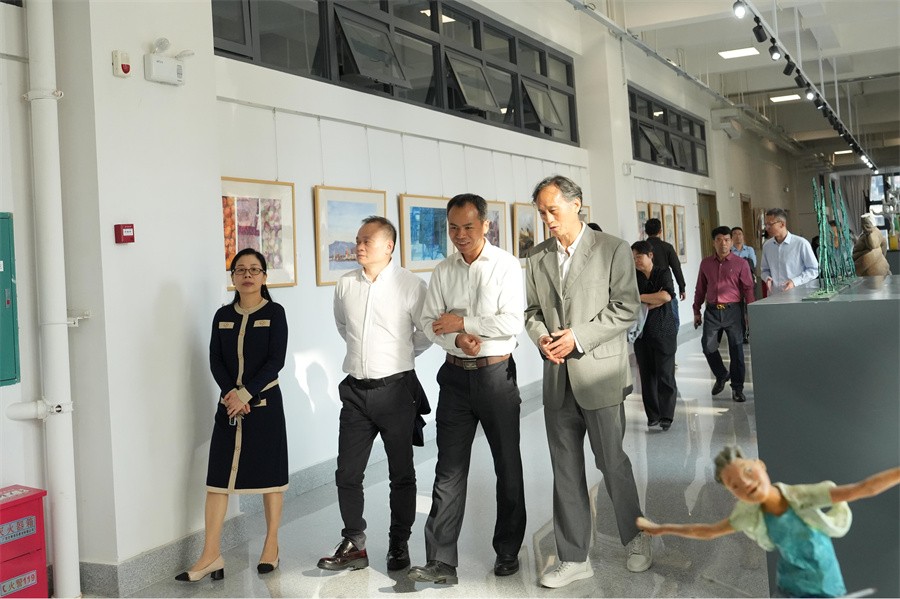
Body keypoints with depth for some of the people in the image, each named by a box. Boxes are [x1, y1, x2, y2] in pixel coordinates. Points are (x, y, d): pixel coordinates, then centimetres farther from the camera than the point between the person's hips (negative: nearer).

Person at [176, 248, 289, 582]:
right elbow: (215, 360, 2)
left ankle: (271, 546, 18)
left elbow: (275, 360, -11)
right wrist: (231, 394, -13)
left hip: (264, 401, -3)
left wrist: (245, 394, -17)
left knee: (269, 473, 5)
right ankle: (211, 555, 4)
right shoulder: (223, 315, 9)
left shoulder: (274, 313, -3)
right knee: (218, 476, 0)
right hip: (230, 402, 4)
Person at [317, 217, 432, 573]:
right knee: (347, 473, 6)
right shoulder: (345, 285, 3)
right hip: (356, 391, 4)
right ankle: (353, 545, 20)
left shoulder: (410, 286, -9)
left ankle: (399, 545, 22)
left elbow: (426, 333, 2)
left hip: (396, 389, -3)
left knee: (401, 474, 8)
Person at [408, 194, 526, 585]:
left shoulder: (506, 266, -6)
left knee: (508, 466, 9)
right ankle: (440, 562, 5)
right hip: (456, 375, 3)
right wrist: (457, 340, -14)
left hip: (496, 374, -3)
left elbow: (513, 322, -15)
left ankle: (508, 552, 25)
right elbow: (429, 322, 4)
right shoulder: (443, 271, 7)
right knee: (449, 470, 2)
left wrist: (462, 322, -13)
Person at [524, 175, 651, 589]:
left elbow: (627, 307, -7)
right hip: (557, 379, 4)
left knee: (612, 462, 4)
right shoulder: (537, 260, 11)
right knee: (565, 470, 8)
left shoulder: (612, 249, -2)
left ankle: (635, 537, 29)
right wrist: (541, 337, -7)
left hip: (599, 373, -4)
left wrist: (578, 336, -15)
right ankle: (574, 558, 19)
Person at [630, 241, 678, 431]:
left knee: (665, 374, -6)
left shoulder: (663, 273, 1)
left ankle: (666, 417, -2)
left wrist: (641, 298, -13)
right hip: (641, 331, 3)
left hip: (663, 331, -3)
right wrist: (655, 299, -14)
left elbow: (667, 296, -17)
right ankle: (653, 415, 11)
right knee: (647, 374, 3)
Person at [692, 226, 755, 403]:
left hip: (732, 310, -2)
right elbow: (700, 289, 16)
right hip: (712, 310, 2)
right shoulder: (706, 263, 10)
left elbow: (748, 289, -1)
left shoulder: (741, 264, 1)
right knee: (708, 346, -4)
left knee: (736, 349, 0)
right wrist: (696, 311, 15)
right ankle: (721, 375, 23)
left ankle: (737, 388, 11)